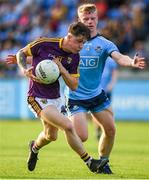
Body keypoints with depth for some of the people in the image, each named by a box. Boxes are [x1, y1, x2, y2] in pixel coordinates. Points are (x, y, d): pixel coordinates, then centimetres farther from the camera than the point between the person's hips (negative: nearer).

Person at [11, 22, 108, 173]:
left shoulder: (74, 57, -4)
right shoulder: (44, 44, -18)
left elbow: (73, 86, -3)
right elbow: (21, 53, -3)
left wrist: (62, 70, -19)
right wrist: (24, 70, -20)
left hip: (55, 98, 7)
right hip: (37, 97, -7)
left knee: (51, 136, 24)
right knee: (68, 126, -22)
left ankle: (35, 147, 58)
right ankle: (89, 162, -13)